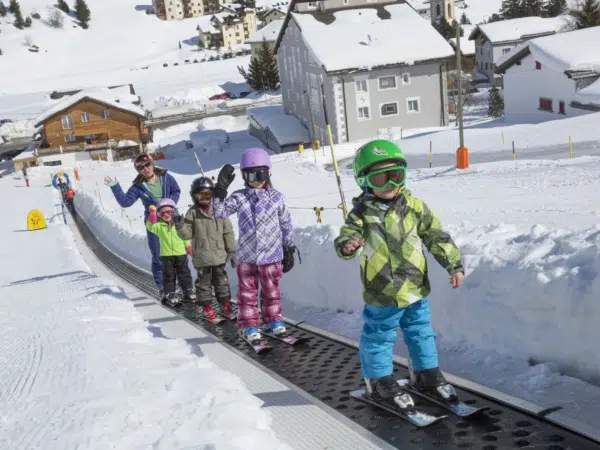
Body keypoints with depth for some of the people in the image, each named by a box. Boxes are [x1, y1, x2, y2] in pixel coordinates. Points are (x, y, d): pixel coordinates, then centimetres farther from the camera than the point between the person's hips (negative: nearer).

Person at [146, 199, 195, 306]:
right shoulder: (159, 226, -1)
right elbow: (150, 227, -21)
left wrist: (189, 248, 10)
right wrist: (152, 214, -31)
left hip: (181, 254, 1)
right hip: (166, 255, -1)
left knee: (184, 274, 9)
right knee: (169, 276, 5)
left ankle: (189, 292, 19)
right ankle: (170, 294, 13)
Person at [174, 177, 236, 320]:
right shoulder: (193, 213, -4)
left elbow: (228, 232, 3)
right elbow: (187, 234, -4)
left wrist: (232, 250, 2)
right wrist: (180, 226, -24)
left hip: (219, 255, 2)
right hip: (202, 256, -1)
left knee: (221, 280, 13)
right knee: (204, 282, 6)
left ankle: (225, 304, 26)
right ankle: (207, 307, 17)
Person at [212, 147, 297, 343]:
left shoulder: (277, 197, -1)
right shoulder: (239, 198, -3)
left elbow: (286, 226, 5)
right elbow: (219, 212, -11)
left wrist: (289, 250, 7)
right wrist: (220, 189, -20)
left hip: (271, 254, 0)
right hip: (246, 255, 0)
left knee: (271, 291, 13)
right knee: (247, 292, 7)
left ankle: (274, 320, 30)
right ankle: (249, 325, 18)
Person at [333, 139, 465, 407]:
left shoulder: (414, 206, -3)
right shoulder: (362, 213, -11)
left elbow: (437, 237, 3)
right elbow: (345, 236, -15)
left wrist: (454, 265, 0)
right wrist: (347, 245, -39)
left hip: (415, 289, 4)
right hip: (381, 294, -3)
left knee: (421, 334, 18)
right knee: (379, 338, 9)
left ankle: (427, 375, 36)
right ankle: (379, 381, 27)